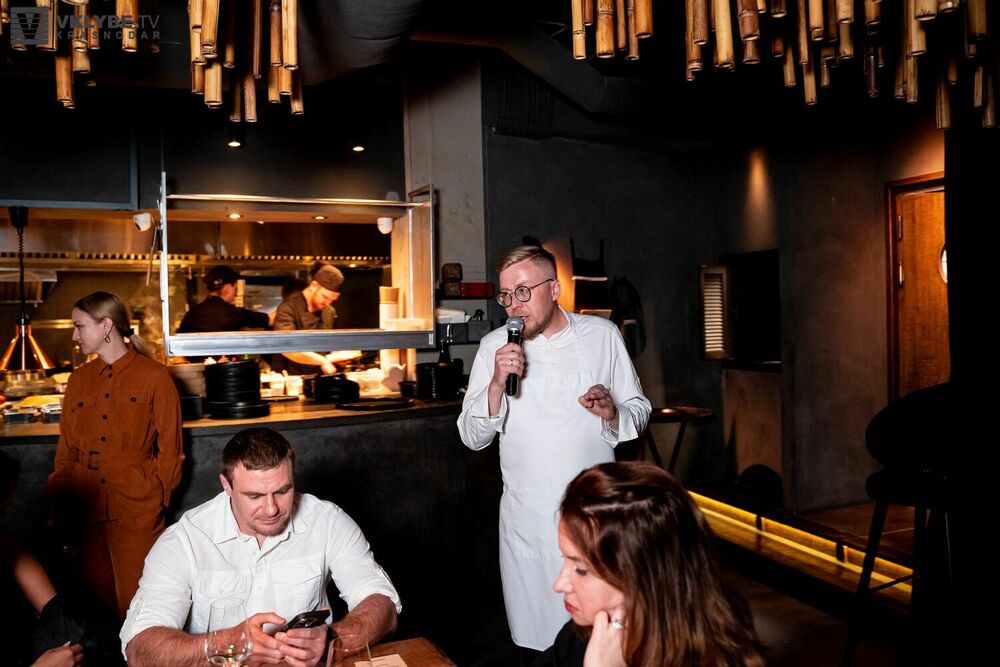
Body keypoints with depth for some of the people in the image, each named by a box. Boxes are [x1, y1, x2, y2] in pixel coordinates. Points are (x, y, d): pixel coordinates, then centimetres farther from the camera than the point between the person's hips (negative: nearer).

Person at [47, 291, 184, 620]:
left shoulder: (154, 376, -2)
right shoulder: (79, 379, 12)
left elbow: (170, 449, 0)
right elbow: (66, 449, 15)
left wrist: (157, 496, -5)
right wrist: (61, 501, 7)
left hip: (137, 510, -4)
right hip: (88, 509, 4)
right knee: (98, 601, 10)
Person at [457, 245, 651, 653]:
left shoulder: (602, 335, 0)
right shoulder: (494, 347, 2)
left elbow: (639, 411, 7)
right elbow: (472, 438, -1)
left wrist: (612, 413, -15)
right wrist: (496, 384, -17)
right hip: (526, 517, 1)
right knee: (536, 638, 9)